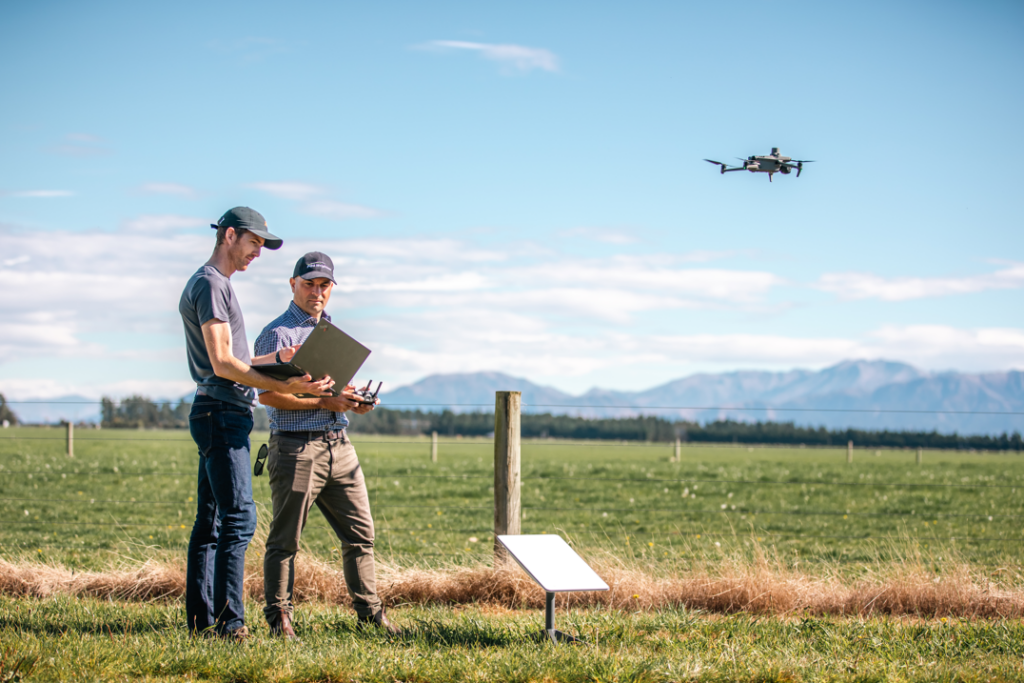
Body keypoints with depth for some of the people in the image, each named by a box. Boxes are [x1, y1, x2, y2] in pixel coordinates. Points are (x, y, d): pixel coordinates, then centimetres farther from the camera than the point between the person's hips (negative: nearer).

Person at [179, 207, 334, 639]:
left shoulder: (217, 284, 23)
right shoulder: (210, 284, -9)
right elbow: (222, 364, -17)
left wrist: (279, 360, 20)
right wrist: (286, 387, -21)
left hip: (223, 417, 11)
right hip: (221, 413, -11)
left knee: (210, 522, 9)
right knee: (239, 519, -14)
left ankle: (202, 620, 11)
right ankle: (229, 622, -16)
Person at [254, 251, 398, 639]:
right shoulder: (277, 334, -5)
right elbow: (268, 394, -15)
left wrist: (355, 399, 6)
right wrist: (324, 402, -18)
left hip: (338, 445, 7)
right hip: (295, 448, -7)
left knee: (360, 533, 7)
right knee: (285, 538, -1)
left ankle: (369, 611, 16)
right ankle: (278, 615, 8)